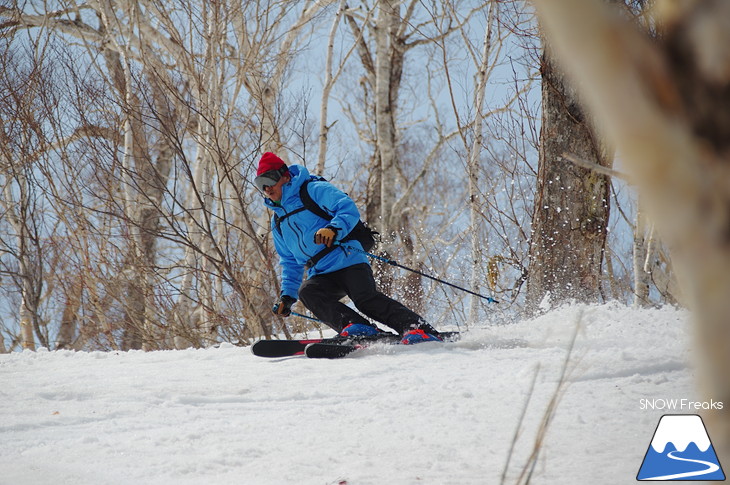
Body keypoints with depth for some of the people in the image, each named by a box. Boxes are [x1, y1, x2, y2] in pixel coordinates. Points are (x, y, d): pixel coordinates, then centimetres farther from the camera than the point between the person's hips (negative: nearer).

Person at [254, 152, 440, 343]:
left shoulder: (313, 190, 2)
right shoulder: (278, 222, 24)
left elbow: (348, 209, -11)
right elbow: (290, 262, 32)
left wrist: (333, 229, -30)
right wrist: (287, 295, 21)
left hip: (348, 261, -6)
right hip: (321, 276, 6)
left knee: (365, 298, -28)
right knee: (306, 292, -26)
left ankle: (420, 329, -31)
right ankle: (354, 327, -40)